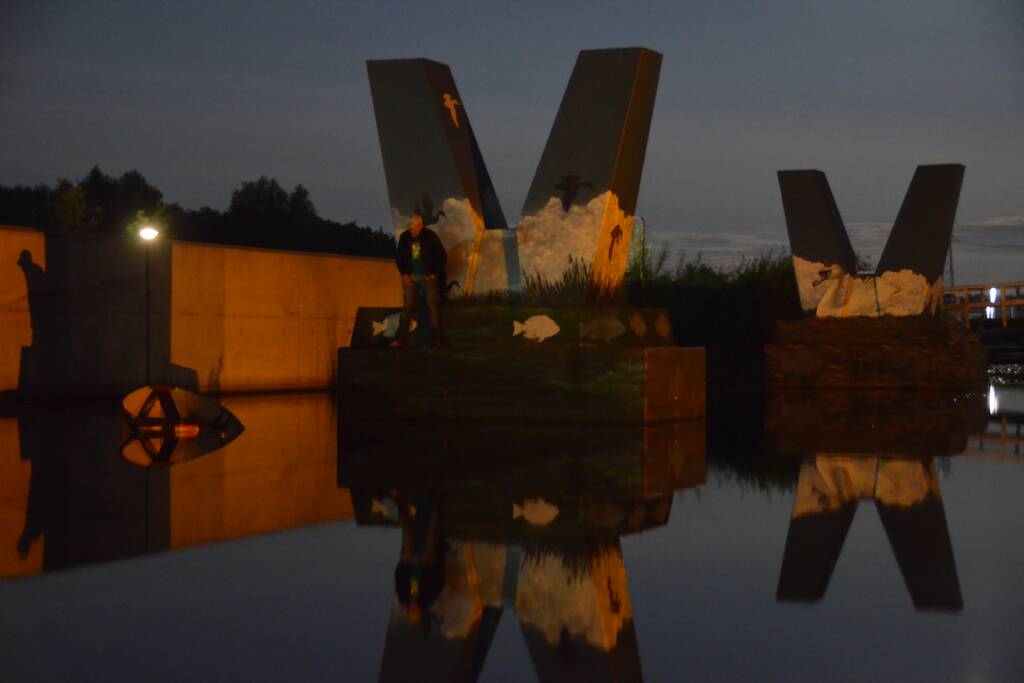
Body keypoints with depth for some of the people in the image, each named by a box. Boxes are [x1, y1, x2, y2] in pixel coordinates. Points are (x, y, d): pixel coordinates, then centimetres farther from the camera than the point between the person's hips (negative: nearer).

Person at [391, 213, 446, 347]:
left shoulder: (430, 236, -8)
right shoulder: (404, 237, 1)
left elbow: (442, 256, -2)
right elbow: (399, 257, 12)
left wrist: (436, 273, -5)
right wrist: (404, 274, 2)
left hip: (428, 276, -3)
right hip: (411, 276, 3)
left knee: (433, 307, -3)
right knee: (407, 307, 0)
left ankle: (438, 339, 1)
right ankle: (401, 339, 1)